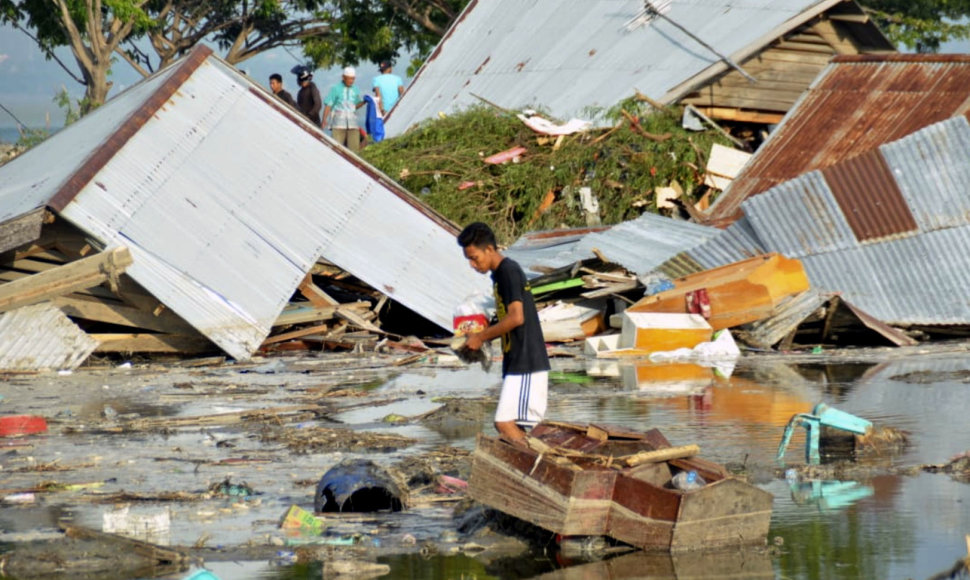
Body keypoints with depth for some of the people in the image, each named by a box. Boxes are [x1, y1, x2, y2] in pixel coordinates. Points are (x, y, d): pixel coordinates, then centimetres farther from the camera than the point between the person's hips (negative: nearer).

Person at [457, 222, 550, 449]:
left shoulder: (508, 271, -13)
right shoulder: (499, 274, 17)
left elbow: (516, 317, -21)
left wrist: (481, 337, -12)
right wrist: (480, 336, 11)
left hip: (525, 363, -10)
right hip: (516, 362, 10)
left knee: (505, 423, -15)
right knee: (514, 429, 9)